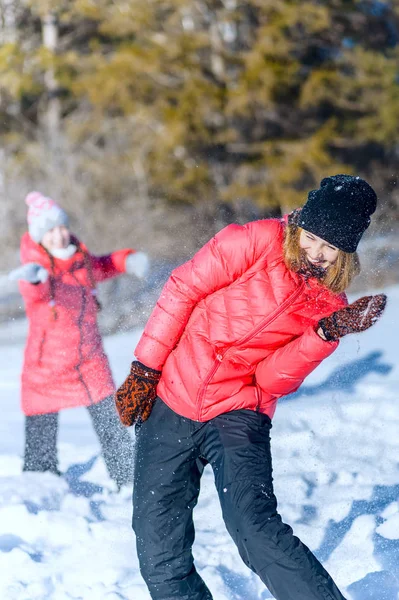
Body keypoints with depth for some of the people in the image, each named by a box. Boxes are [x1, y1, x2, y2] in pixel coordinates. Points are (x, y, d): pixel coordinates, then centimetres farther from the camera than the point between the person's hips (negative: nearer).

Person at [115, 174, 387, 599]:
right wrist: (143, 369, -6)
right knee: (160, 556, -3)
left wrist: (328, 333, -19)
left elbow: (272, 379, -6)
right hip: (167, 401, 0)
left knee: (256, 531, -24)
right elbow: (183, 290, -4)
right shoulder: (258, 241, -8)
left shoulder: (329, 305, 1)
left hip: (238, 414, 0)